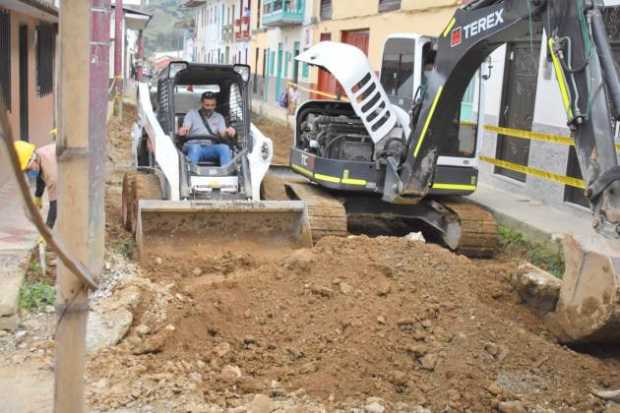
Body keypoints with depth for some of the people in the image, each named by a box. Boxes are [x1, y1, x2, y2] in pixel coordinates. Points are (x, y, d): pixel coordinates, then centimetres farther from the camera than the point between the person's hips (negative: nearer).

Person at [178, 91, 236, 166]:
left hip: (211, 148, 2)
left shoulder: (219, 117, 23)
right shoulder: (192, 114, 17)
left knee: (224, 148, -30)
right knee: (195, 148, -38)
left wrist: (228, 133, -18)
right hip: (193, 147, -2)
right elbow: (185, 128, 1)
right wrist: (182, 131, -26)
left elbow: (223, 134, 8)